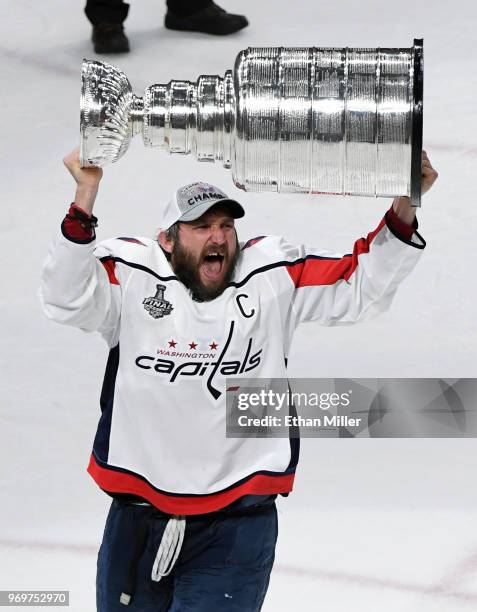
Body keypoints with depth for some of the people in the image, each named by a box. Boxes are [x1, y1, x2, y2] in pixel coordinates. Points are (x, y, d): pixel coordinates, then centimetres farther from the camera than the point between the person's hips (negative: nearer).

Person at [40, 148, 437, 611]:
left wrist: (404, 209, -14)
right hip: (137, 520, 1)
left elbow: (362, 285, 1)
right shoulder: (130, 274, -6)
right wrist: (85, 195, -32)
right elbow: (66, 300, -22)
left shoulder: (274, 276, -1)